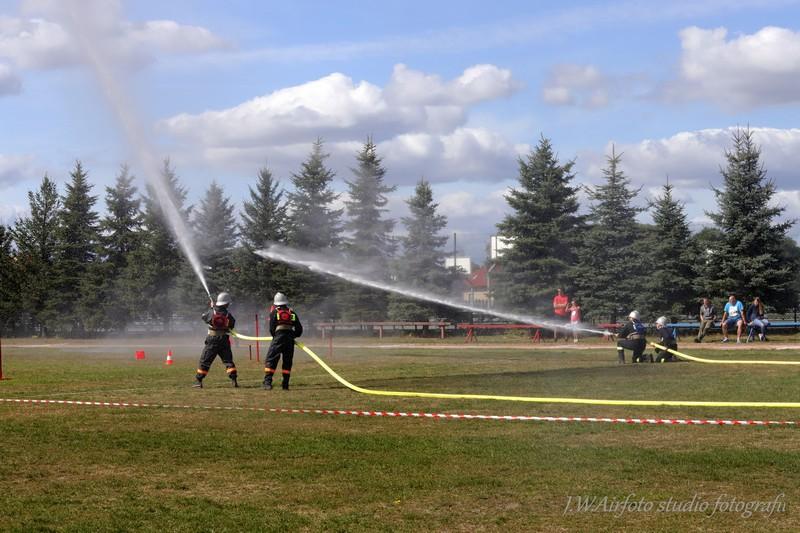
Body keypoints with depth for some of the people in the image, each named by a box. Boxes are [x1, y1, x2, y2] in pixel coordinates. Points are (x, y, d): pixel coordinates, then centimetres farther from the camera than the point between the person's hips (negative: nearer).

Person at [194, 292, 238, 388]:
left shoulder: (211, 312, -10)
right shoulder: (228, 315, -8)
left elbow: (204, 317, 11)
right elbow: (232, 325, 6)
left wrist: (211, 308, 19)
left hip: (212, 341, -1)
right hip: (224, 341, 1)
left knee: (204, 361, 7)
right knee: (228, 361, 10)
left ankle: (198, 381, 6)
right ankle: (234, 379, -1)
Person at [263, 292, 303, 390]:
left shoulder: (274, 312, 4)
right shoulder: (292, 313, 13)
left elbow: (271, 329, 0)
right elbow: (299, 329, 12)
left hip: (278, 338, -3)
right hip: (290, 340, 3)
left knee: (271, 360, -3)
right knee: (287, 362, 12)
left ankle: (267, 382, -16)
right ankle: (285, 384, 10)